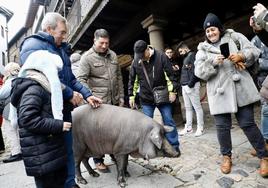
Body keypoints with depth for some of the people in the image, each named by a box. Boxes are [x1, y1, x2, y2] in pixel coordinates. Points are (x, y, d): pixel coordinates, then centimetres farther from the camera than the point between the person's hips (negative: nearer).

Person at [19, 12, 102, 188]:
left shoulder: (61, 48, 17)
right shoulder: (33, 45, -8)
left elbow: (71, 78, 19)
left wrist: (87, 94, 8)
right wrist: (70, 94, -18)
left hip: (64, 109, 8)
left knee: (68, 148, 15)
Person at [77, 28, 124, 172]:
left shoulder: (113, 55, 11)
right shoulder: (87, 57, -5)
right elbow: (81, 79, -11)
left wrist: (121, 96, 12)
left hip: (114, 101, 5)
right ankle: (98, 160, 25)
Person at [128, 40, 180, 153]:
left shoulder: (160, 56, -8)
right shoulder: (136, 62, -1)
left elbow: (170, 74, -7)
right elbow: (132, 80, 7)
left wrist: (172, 90, -11)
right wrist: (131, 96, 6)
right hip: (146, 99, 2)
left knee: (169, 122, 6)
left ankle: (174, 147, 20)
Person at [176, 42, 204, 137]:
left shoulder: (193, 55, -4)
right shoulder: (185, 58, 23)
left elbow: (195, 70, -16)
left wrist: (191, 82, -20)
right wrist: (182, 83, 12)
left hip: (191, 86, -9)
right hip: (184, 86, 9)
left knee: (197, 107, -3)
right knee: (188, 108, 10)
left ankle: (200, 128, 4)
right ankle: (188, 127, 17)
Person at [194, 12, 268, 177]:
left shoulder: (235, 37, 11)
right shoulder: (203, 50, 10)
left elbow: (254, 51, 7)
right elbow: (199, 72, 0)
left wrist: (241, 56, -13)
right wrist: (213, 63, -17)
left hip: (241, 89, 0)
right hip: (219, 92, 1)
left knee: (247, 123, 2)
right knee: (222, 126, 4)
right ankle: (227, 156, 26)